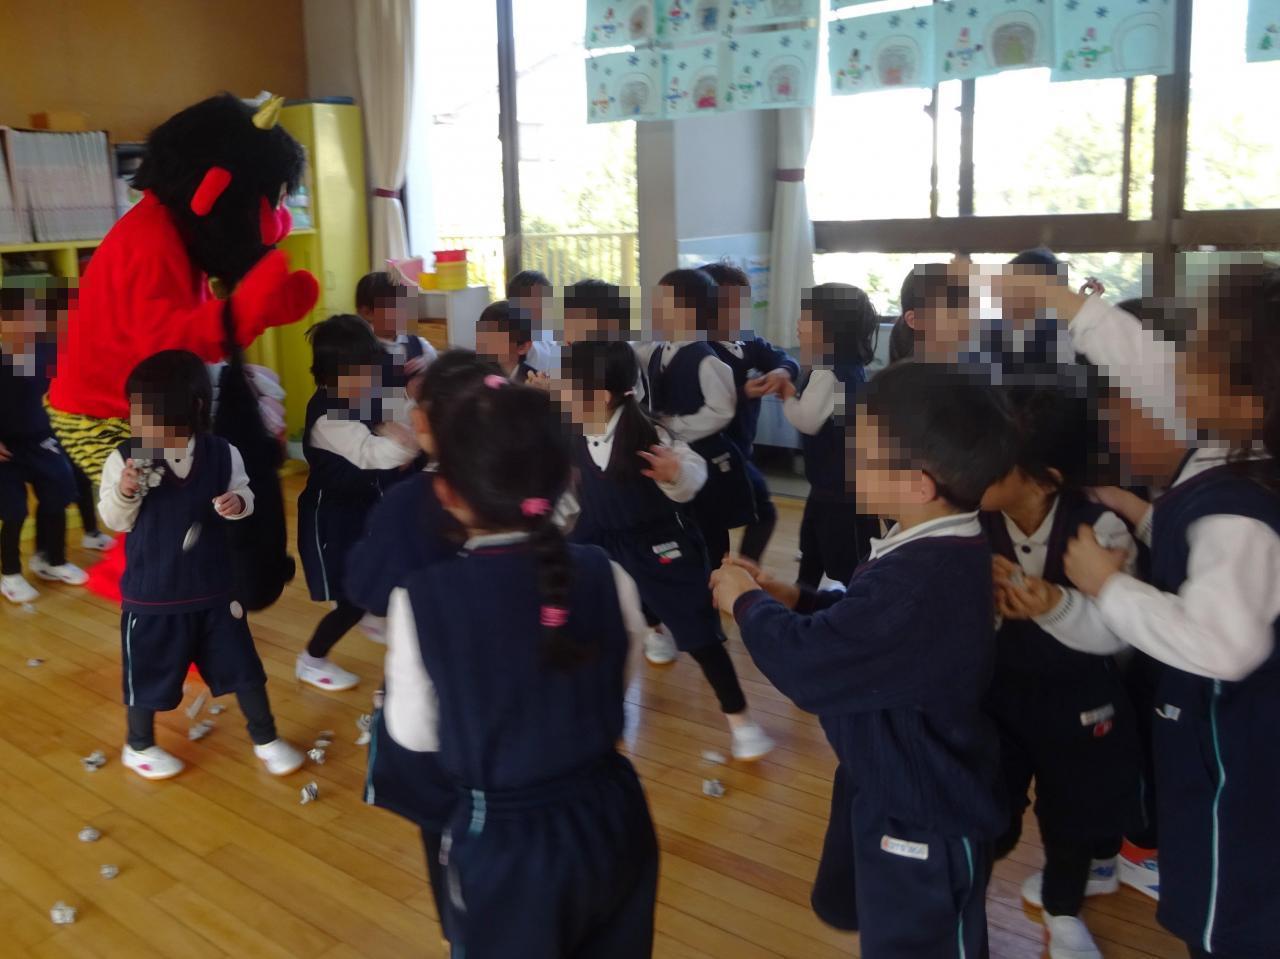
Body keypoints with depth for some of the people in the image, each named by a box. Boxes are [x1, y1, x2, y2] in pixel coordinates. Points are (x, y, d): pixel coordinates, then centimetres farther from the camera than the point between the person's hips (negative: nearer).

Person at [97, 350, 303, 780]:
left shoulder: (222, 454, -10)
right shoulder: (124, 459, -13)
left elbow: (243, 493, 4)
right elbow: (116, 520, -5)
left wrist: (238, 502, -19)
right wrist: (125, 492, -25)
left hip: (213, 587, 1)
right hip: (150, 593, -1)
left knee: (242, 665, 11)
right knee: (148, 672, 14)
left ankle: (265, 737, 30)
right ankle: (139, 746, 39)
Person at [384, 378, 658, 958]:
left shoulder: (422, 601, -21)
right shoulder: (606, 578, -15)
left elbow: (415, 734, -6)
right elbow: (612, 695, 1)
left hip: (503, 842, -2)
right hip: (610, 820, 2)